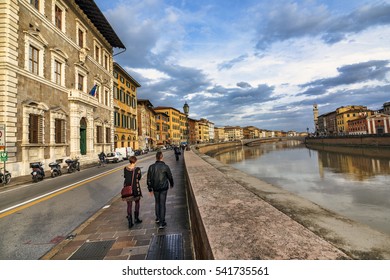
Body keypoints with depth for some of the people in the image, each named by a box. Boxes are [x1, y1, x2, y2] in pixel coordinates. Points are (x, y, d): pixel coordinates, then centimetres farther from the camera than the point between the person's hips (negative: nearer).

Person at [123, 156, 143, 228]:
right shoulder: (137, 169, -16)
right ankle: (136, 218, 28)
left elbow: (125, 176, 10)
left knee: (129, 205, 11)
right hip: (135, 188, -3)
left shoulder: (125, 169, -5)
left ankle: (130, 222, 8)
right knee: (137, 203, 19)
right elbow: (139, 178, -2)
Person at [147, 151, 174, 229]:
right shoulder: (165, 167, -14)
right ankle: (162, 223, 6)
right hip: (164, 188, -3)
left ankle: (157, 218, 34)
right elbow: (170, 177, -2)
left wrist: (150, 189, 9)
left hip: (155, 188, 3)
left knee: (157, 202, 23)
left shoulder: (151, 167, -7)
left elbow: (149, 179, -2)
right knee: (162, 204, 3)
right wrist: (171, 184, 18)